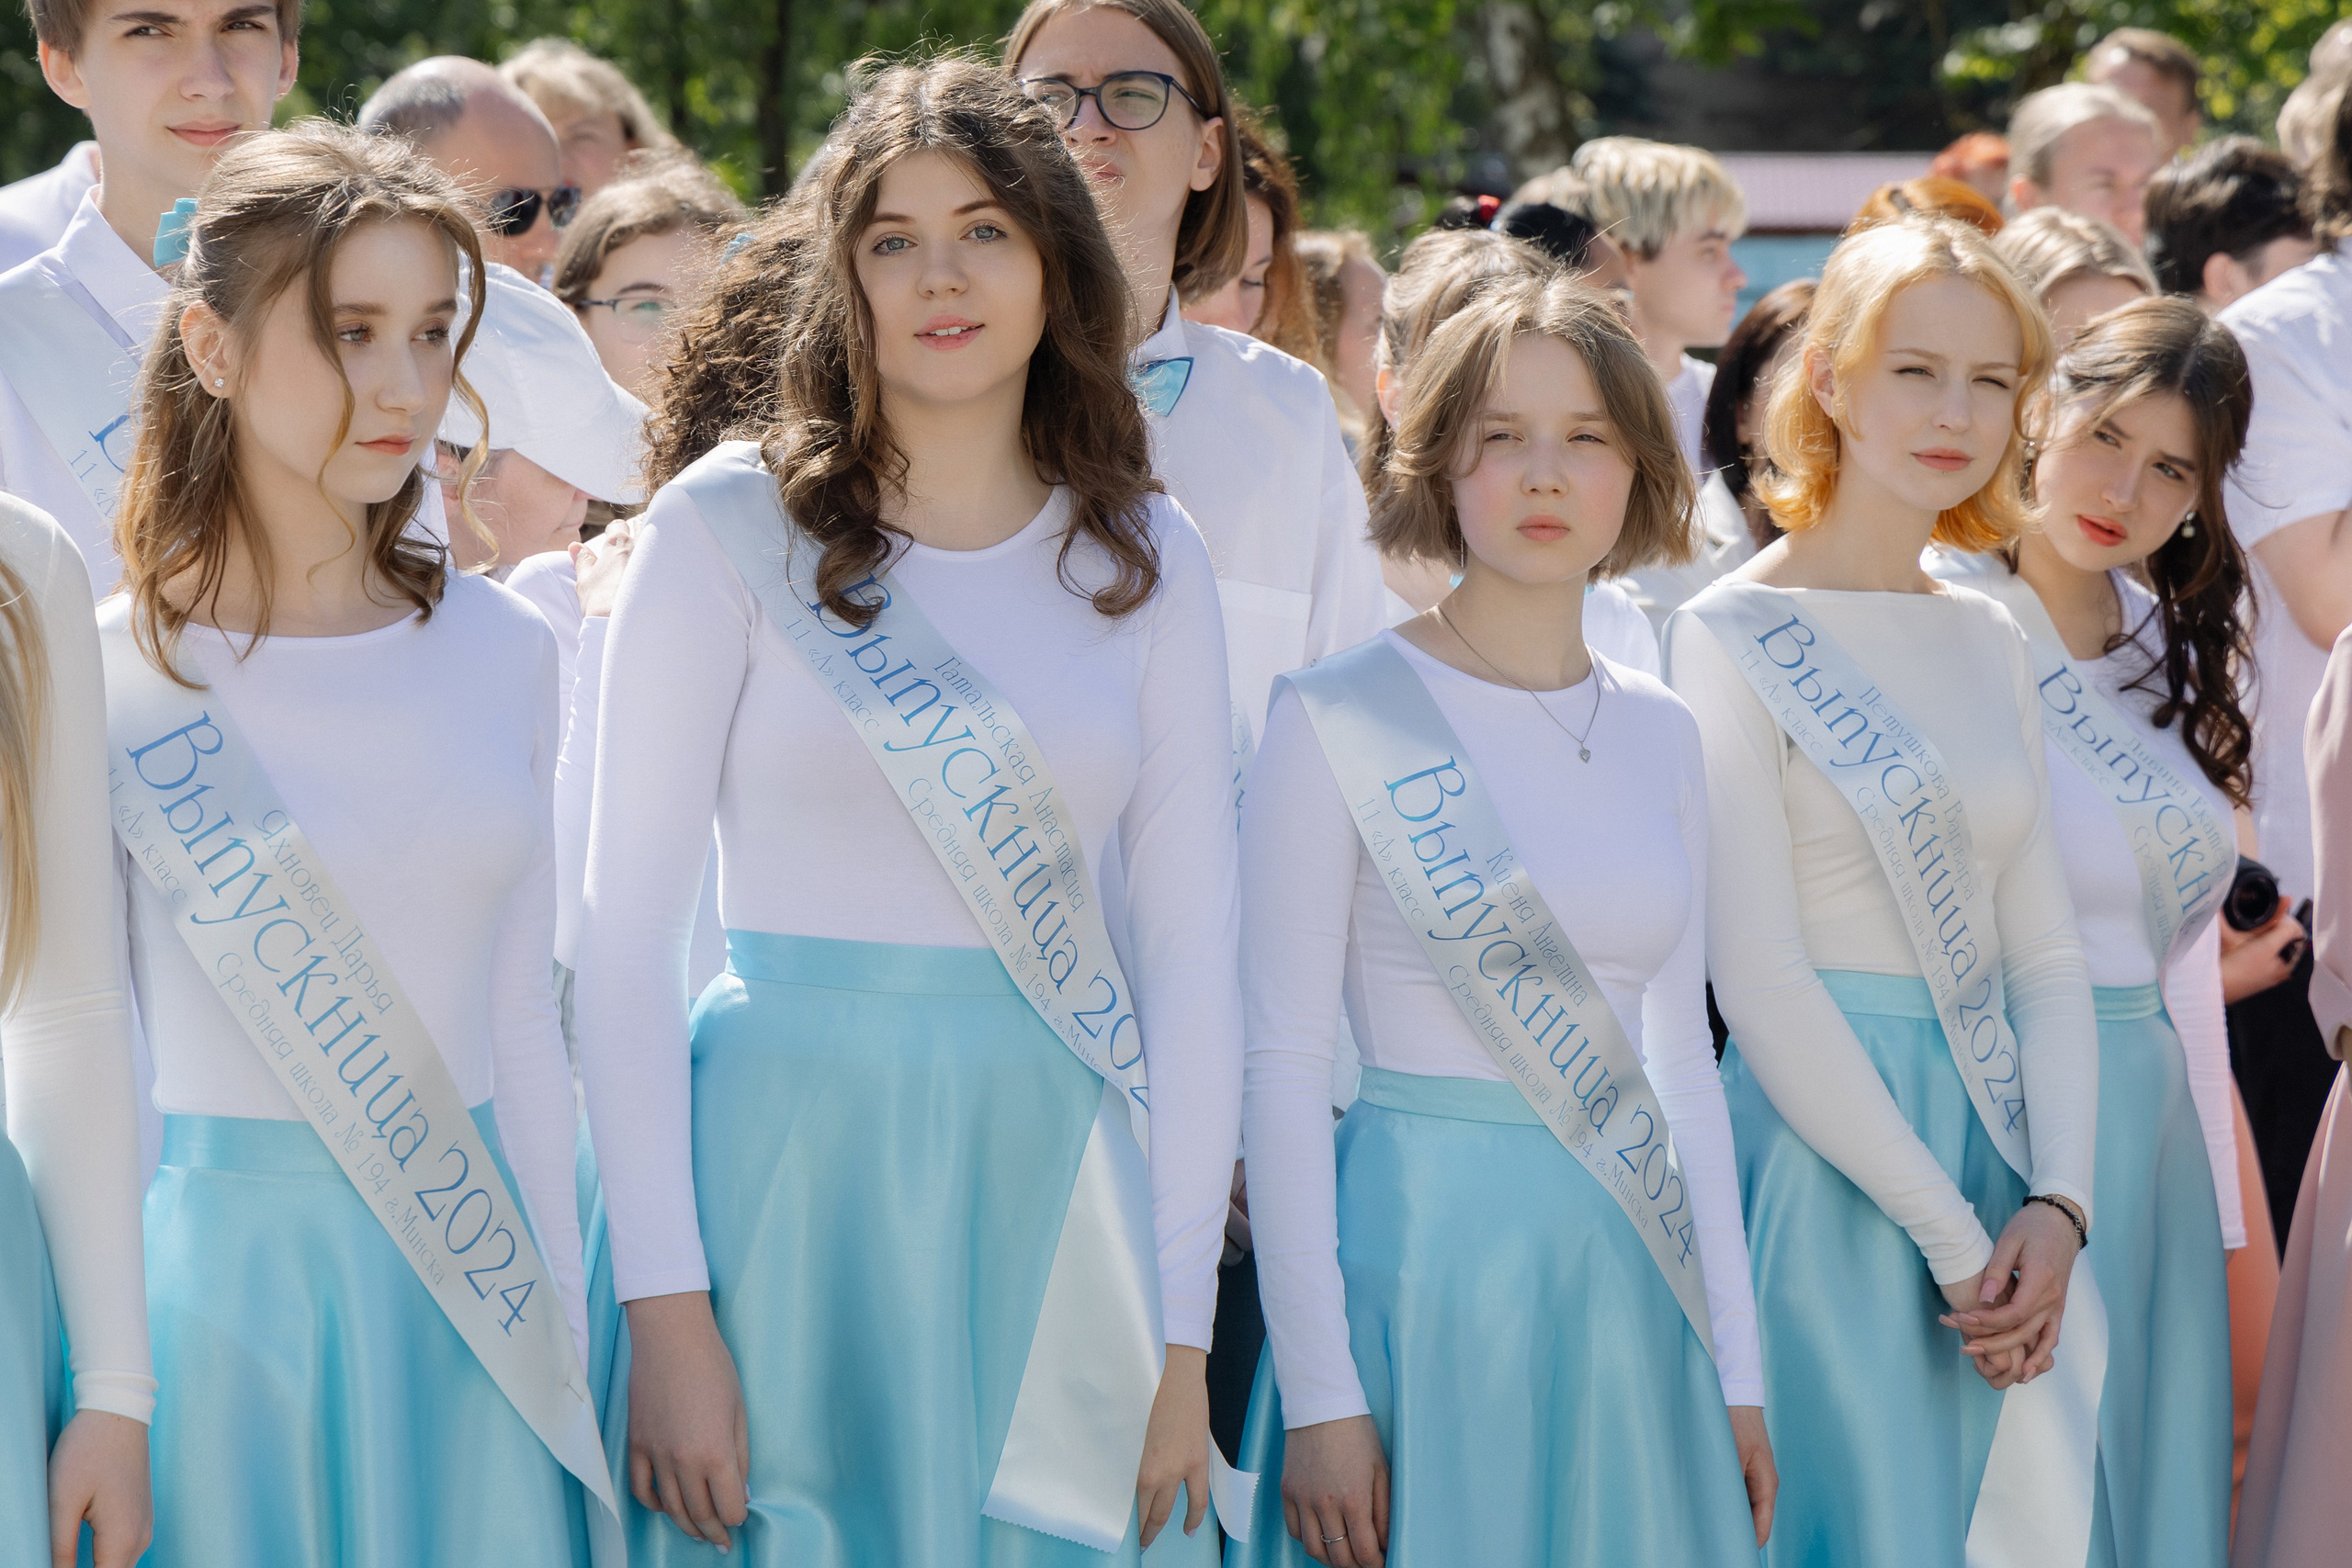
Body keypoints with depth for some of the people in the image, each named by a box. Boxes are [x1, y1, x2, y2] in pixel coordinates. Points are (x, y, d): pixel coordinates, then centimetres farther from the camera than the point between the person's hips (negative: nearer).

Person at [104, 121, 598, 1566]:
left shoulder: (503, 655, 5)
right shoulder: (107, 673, -7)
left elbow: (522, 1021, 10)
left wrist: (561, 1334, 8)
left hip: (466, 1283, 4)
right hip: (220, 1270, -3)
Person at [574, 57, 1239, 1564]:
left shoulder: (1146, 561, 7)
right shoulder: (730, 526, -1)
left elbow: (1190, 951, 6)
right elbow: (630, 923, -4)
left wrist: (1181, 1342, 0)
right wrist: (664, 1309, -11)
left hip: (1055, 1180, 2)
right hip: (795, 1170, -2)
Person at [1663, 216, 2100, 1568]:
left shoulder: (1991, 643, 13)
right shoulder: (1735, 636, -6)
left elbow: (2048, 957, 12)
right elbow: (1758, 977, -12)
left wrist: (2057, 1207, -5)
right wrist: (1946, 1232, -14)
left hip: (1999, 1154, 6)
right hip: (1829, 1160, -6)